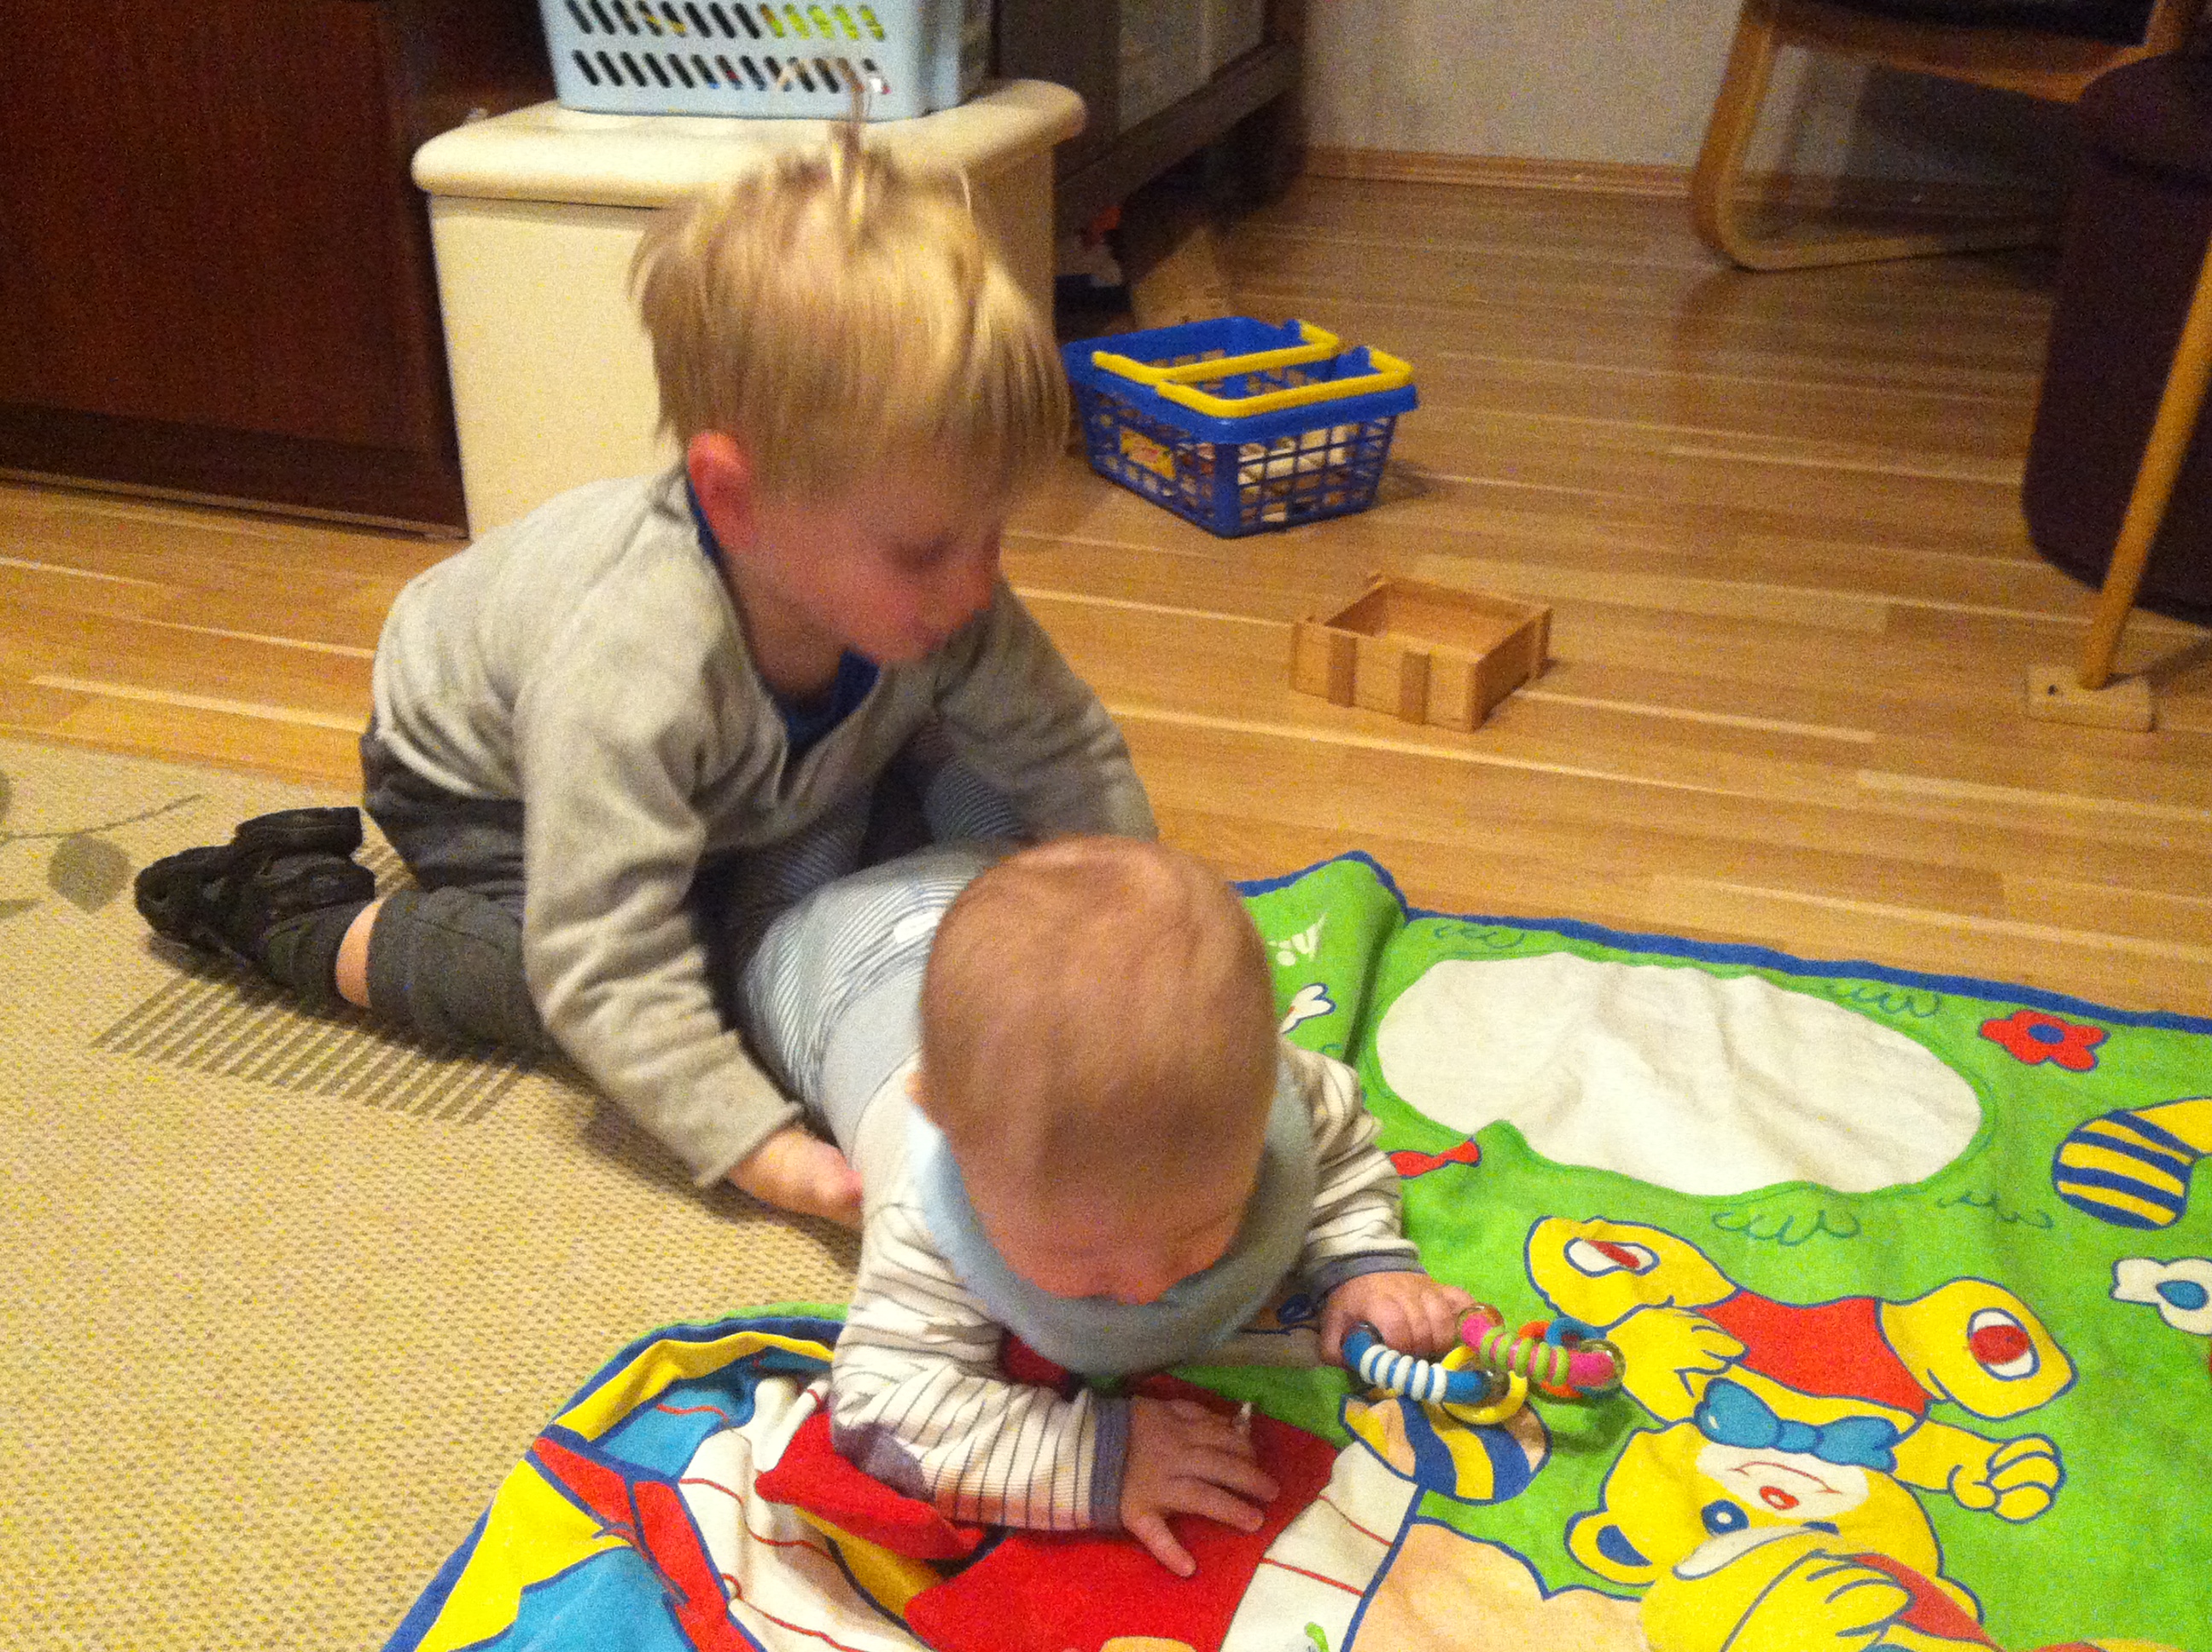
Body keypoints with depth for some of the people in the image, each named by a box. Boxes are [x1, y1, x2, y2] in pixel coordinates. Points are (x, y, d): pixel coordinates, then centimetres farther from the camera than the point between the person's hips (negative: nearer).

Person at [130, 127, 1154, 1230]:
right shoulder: (629, 681, -49)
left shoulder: (942, 596, -32)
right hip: (475, 764, -5)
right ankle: (297, 910, -2)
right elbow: (605, 968, -46)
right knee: (553, 983, -26)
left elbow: (1070, 757, -17)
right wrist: (762, 1150, -49)